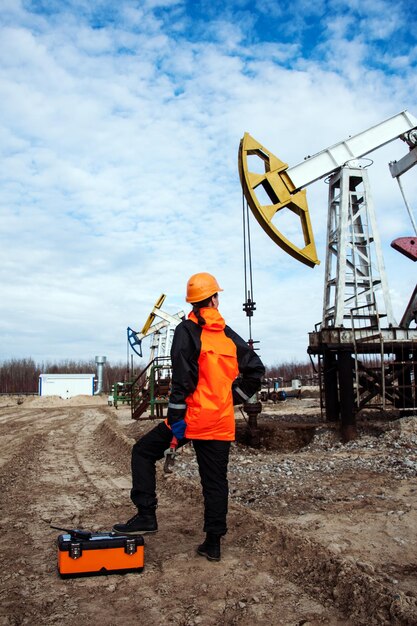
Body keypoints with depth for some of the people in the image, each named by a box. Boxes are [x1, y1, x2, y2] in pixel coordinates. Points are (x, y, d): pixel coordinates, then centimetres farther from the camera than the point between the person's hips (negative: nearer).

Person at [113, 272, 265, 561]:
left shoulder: (188, 330, -8)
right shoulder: (230, 336, 9)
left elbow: (183, 377, -16)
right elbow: (256, 369, 12)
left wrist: (176, 417, -15)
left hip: (193, 417, -5)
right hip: (222, 422, 5)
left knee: (143, 451, 12)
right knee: (215, 481, 13)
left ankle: (146, 515, 7)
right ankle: (213, 543, 20)